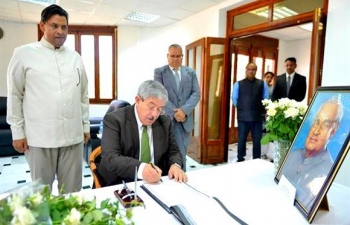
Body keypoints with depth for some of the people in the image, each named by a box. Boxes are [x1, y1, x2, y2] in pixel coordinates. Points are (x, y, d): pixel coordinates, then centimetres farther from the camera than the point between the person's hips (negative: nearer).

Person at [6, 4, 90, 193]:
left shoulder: (75, 57, 12)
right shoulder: (24, 54, 3)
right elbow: (14, 95, 3)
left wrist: (86, 125, 11)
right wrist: (17, 131, 0)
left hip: (73, 134, 3)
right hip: (40, 136, -2)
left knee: (72, 189, 10)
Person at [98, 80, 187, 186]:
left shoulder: (165, 122, 4)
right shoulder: (114, 119, -10)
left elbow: (173, 151, 9)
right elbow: (110, 158, -20)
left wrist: (175, 165, -14)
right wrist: (140, 168, -36)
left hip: (157, 183, 5)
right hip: (121, 185, -4)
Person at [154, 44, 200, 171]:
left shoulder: (191, 72, 11)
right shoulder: (159, 72, 3)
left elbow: (196, 94, 1)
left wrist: (184, 110, -14)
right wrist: (174, 112, -15)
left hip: (185, 119, 2)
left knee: (182, 153, 9)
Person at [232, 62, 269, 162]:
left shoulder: (262, 84, 4)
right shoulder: (238, 84, 2)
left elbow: (266, 99, 8)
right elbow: (234, 98, 7)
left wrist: (261, 110, 7)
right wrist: (241, 109, 7)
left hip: (257, 117, 1)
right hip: (243, 117, -1)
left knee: (257, 141, 9)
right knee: (241, 140, 8)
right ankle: (240, 160, 22)